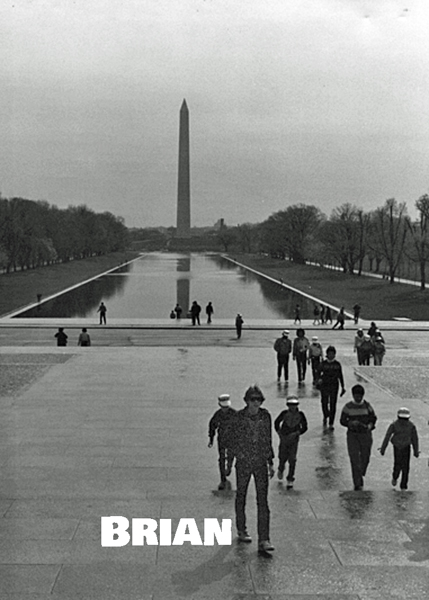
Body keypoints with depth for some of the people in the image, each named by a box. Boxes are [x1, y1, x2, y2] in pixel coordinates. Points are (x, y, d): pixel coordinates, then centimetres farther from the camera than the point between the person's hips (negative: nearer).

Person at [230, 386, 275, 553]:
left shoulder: (265, 416, 1)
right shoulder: (239, 417, -8)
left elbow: (268, 439, 9)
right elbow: (234, 439, -4)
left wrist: (270, 463, 10)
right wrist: (240, 455, -17)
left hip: (261, 462, 2)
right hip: (243, 463, -1)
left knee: (263, 501, -5)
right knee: (241, 497, 13)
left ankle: (263, 540, -6)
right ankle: (241, 531, 34)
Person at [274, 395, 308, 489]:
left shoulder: (300, 414, -10)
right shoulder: (284, 413, -11)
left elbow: (304, 427, -2)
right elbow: (276, 423, 4)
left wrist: (296, 433, -16)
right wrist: (280, 434, -4)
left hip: (294, 439, 0)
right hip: (284, 438, 0)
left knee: (292, 459, -5)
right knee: (282, 457, 8)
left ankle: (290, 480, 5)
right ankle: (281, 470, 42)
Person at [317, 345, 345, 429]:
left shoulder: (337, 364, 2)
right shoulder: (323, 363, 0)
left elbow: (340, 376, 8)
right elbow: (319, 372, -1)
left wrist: (342, 387, 8)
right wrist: (319, 379, -23)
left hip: (334, 386, 0)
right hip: (324, 385, 0)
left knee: (333, 405, -3)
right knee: (324, 403, 3)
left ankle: (331, 424, 3)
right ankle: (325, 416, 36)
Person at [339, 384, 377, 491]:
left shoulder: (367, 406, -1)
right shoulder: (348, 407, -4)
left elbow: (373, 418, 9)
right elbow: (342, 420, 0)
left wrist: (370, 425, -12)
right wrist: (351, 423, -20)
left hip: (366, 435, 2)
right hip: (352, 435, -2)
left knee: (365, 457, 11)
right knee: (354, 459, -9)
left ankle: (360, 475, 40)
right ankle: (357, 483, -5)